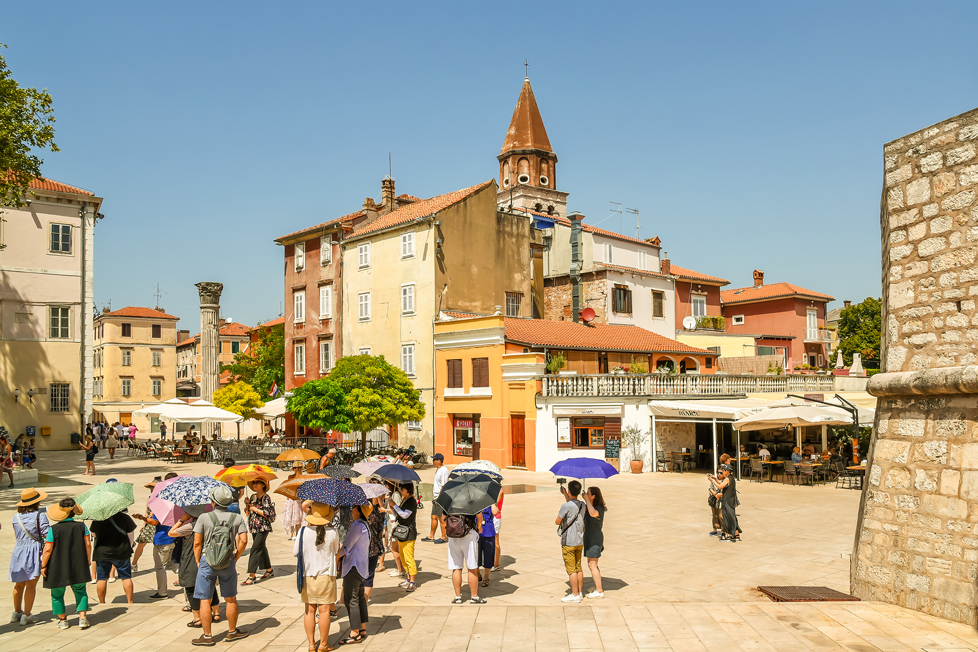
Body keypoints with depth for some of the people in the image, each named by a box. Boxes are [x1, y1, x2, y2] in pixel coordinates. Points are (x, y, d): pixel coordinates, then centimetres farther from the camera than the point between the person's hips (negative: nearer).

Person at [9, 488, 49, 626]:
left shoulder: (16, 517, 6)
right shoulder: (40, 515, -10)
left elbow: (16, 534, 14)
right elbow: (47, 534, -13)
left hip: (19, 551, 5)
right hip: (34, 551, -5)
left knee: (19, 584, 18)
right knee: (31, 585, 3)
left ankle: (17, 612, 28)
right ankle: (26, 616, 6)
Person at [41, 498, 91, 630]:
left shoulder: (53, 529, -11)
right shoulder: (82, 526, -5)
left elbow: (47, 549, -11)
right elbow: (88, 545, -3)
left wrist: (43, 566, 0)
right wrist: (87, 562, 9)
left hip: (57, 568, -2)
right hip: (78, 567, 2)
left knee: (57, 594, 16)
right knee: (80, 591, 15)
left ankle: (62, 620, 23)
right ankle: (82, 617, 4)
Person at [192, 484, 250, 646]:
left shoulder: (204, 518, -6)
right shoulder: (237, 518, -1)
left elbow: (197, 543, -6)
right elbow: (243, 540, -6)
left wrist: (198, 562, 6)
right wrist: (235, 558, 5)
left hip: (207, 561, -2)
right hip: (228, 563, 2)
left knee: (205, 600, 7)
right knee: (231, 599, 14)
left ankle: (207, 636, 12)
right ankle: (232, 632, 24)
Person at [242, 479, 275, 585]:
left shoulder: (266, 497, -10)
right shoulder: (253, 497, 12)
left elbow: (268, 513, -18)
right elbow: (247, 511, 17)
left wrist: (255, 509, -15)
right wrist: (247, 504, -2)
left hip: (263, 528, -8)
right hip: (254, 527, 8)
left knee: (255, 549, -12)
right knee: (262, 548, 15)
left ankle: (251, 576, -10)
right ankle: (269, 570, 28)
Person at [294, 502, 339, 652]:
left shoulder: (303, 531, -8)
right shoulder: (332, 533, -10)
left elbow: (295, 552, 1)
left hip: (307, 576, 2)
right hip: (326, 575, -2)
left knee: (309, 610, 10)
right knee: (324, 610, 3)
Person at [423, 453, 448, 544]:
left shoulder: (444, 470, -16)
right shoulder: (437, 470, 14)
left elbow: (444, 486, -19)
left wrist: (439, 497, -20)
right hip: (436, 498, 10)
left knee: (441, 518, -3)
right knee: (434, 517, 15)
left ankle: (444, 537, 5)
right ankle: (431, 536, 24)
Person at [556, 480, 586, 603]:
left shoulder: (565, 506, -19)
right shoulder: (582, 505, 3)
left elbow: (558, 522, -9)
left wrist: (558, 514, 11)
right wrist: (565, 495, 31)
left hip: (568, 542, -7)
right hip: (580, 541, 7)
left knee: (571, 569, -1)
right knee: (578, 567, 14)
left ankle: (575, 595, 2)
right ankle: (579, 592, 20)